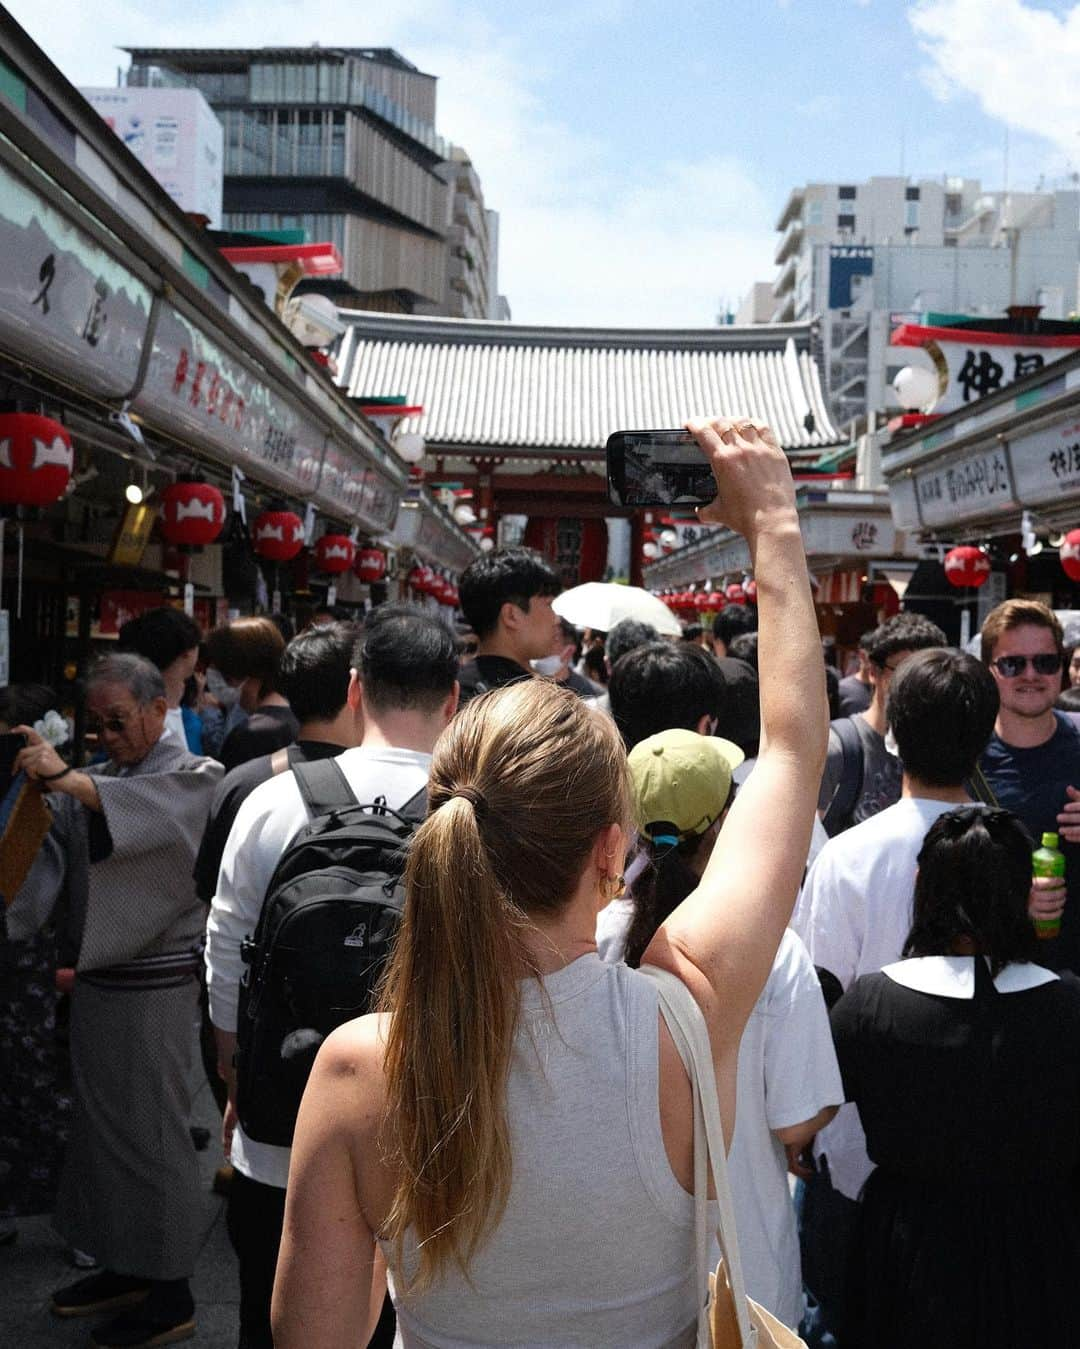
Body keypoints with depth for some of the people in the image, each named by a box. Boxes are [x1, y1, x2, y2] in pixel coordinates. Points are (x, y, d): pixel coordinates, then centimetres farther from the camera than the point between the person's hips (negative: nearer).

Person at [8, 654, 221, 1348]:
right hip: (97, 979, 7)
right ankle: (126, 1269, 34)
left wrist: (68, 778, -41)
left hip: (156, 986, -7)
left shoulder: (196, 777, -8)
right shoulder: (96, 781, 11)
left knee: (151, 1133, 2)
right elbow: (46, 847, 1)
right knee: (102, 1126, 16)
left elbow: (158, 806, -31)